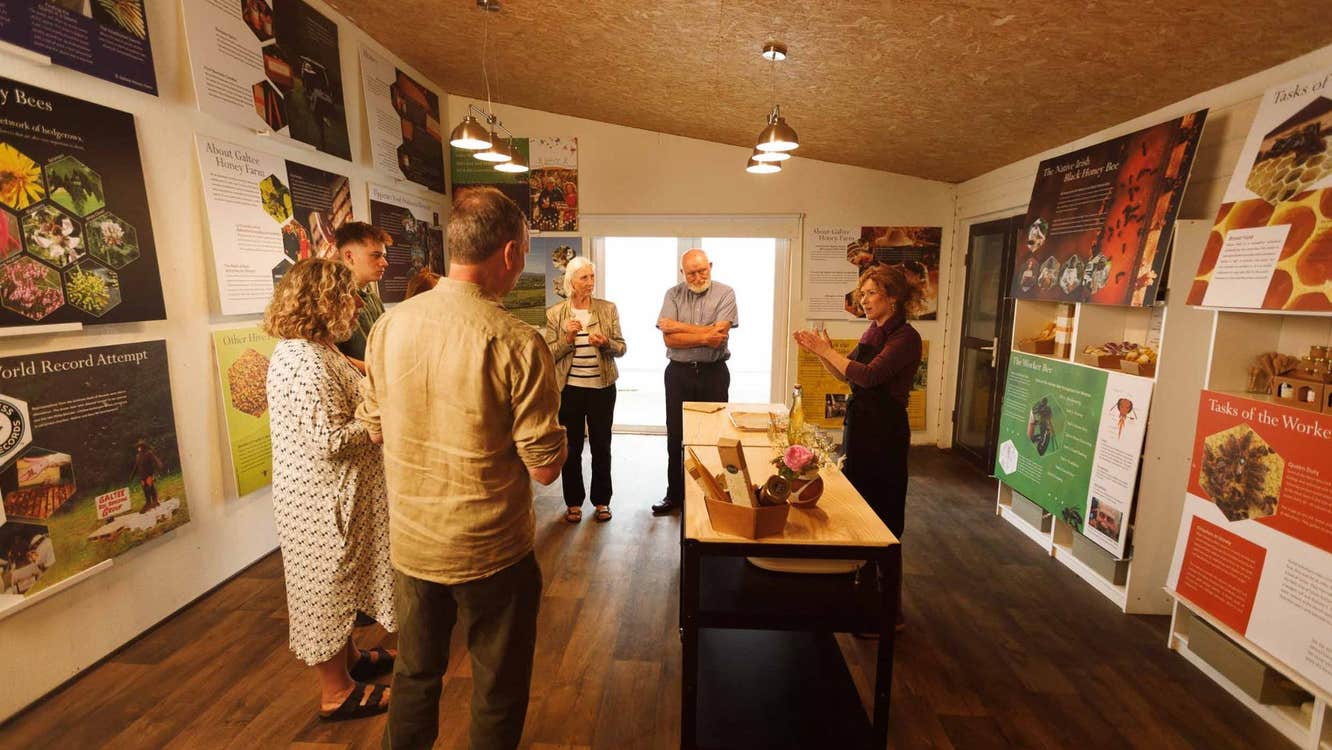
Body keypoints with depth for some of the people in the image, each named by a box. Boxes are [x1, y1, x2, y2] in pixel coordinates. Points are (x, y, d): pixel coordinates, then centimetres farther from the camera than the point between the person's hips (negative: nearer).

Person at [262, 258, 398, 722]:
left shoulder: (314, 350, 8)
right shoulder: (304, 361, -25)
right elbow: (331, 438, -28)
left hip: (332, 492, 10)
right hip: (321, 498, -10)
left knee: (338, 579, 23)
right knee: (327, 584, 6)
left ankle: (348, 658, 42)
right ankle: (337, 693, 25)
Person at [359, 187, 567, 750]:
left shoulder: (390, 324, -6)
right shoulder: (518, 343, -23)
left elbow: (376, 428, 7)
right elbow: (545, 467, -19)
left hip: (411, 541, 5)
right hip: (491, 553, -5)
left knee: (415, 675, 27)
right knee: (498, 692, 19)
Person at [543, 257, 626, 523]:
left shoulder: (608, 309, -1)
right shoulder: (555, 314, -2)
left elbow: (621, 348, 1)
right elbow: (548, 354, -3)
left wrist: (606, 343, -20)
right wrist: (568, 338, -19)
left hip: (602, 388, 1)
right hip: (569, 389, 0)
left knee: (601, 446, 11)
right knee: (571, 447, 10)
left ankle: (602, 500, 27)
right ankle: (573, 502, 27)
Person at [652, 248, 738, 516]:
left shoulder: (725, 294, -3)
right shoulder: (673, 294, 2)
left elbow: (717, 336, -16)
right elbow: (669, 339, -9)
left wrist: (678, 326, -12)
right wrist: (704, 337, -17)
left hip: (714, 374, -2)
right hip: (678, 373, 2)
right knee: (675, 436, 10)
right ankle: (675, 495, 24)